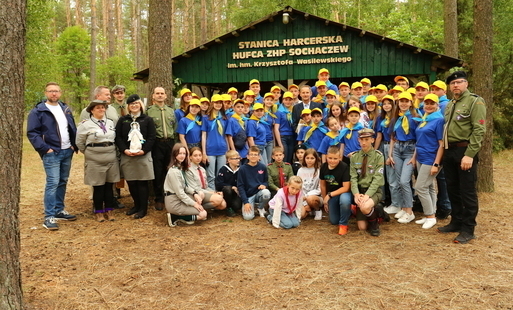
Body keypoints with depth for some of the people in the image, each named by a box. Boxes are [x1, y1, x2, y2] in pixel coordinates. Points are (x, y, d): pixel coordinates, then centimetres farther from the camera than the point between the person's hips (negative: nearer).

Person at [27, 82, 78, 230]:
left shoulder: (65, 109, 12)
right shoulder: (38, 111, -6)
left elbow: (72, 128, 18)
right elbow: (32, 133, -10)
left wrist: (74, 145, 6)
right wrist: (44, 149, -17)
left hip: (67, 152, 6)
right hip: (52, 153, -6)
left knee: (63, 182, 12)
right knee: (53, 183, -10)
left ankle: (59, 210, 23)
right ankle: (49, 217, -5)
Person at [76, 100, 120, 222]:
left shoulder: (110, 123, 9)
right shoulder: (85, 124, -4)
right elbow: (80, 143, 3)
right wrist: (89, 153, 11)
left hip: (111, 159, 4)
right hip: (95, 160, -4)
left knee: (109, 186, 8)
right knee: (98, 187, 2)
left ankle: (109, 210, 18)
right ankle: (99, 212, 15)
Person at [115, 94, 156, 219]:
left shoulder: (147, 119, 5)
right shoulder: (122, 120, 10)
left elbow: (151, 137, -2)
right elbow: (118, 137, 4)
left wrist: (143, 150, -14)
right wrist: (124, 150, -10)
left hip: (143, 155, -2)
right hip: (127, 155, 3)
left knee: (142, 182, 0)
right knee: (131, 182, 7)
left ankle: (143, 208, 7)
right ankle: (136, 205, 23)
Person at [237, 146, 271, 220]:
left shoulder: (262, 167, -1)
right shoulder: (242, 169, -8)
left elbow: (266, 181, 11)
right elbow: (240, 186, -8)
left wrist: (264, 185, -15)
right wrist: (246, 202, -15)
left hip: (259, 193, 2)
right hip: (248, 196, -2)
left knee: (266, 193, -34)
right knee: (248, 217, -24)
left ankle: (260, 208, -1)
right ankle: (254, 205, 13)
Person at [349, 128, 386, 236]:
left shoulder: (378, 156, -5)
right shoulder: (354, 157, 5)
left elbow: (377, 179, -12)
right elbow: (353, 177, -1)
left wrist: (367, 195, -25)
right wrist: (356, 194, -18)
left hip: (374, 191, -3)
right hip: (360, 190, 3)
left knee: (365, 207, -37)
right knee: (362, 227, -5)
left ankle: (374, 222, -2)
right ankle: (376, 212, 27)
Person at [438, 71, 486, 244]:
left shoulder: (475, 102, -8)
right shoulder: (449, 105, 16)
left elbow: (479, 130, -16)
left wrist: (469, 154, -22)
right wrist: (445, 151, 11)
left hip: (465, 151, -7)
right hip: (449, 151, 8)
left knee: (467, 191, -1)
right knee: (452, 189, 14)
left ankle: (468, 229, 8)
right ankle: (456, 222, 28)